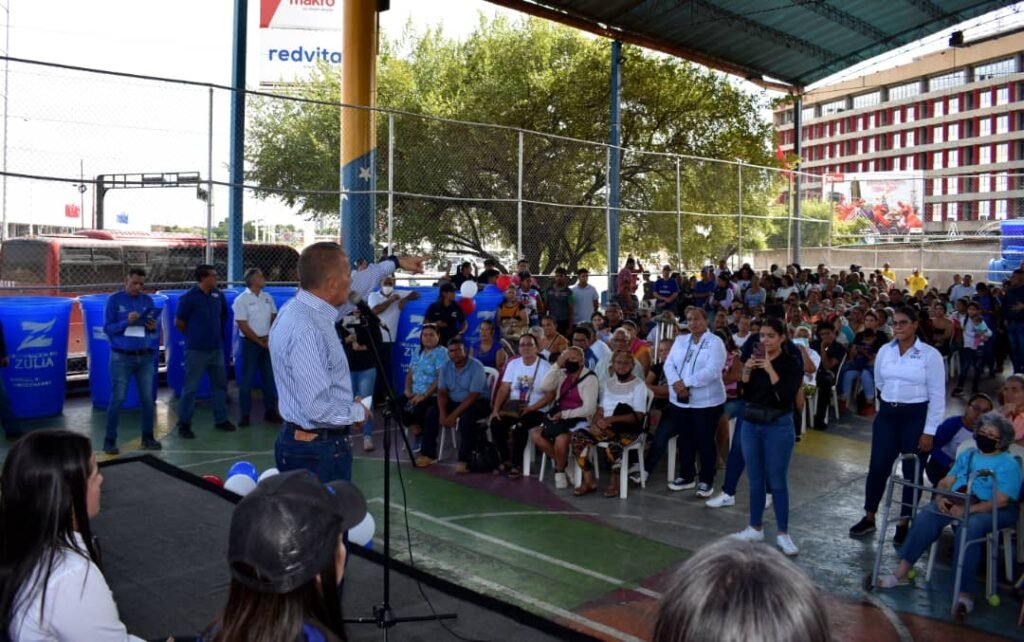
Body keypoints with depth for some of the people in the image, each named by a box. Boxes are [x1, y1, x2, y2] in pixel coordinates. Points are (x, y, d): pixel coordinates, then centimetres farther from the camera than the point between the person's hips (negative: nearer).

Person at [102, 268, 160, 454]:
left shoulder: (148, 300, 7)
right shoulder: (114, 300, -4)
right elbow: (107, 328, -8)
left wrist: (153, 327, -11)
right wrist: (126, 322, -23)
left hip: (145, 357, 4)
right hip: (122, 357, -4)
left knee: (147, 398, 7)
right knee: (117, 399, -1)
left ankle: (147, 437, 19)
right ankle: (110, 440, 9)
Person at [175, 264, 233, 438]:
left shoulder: (218, 295, 3)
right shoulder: (189, 298, -13)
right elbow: (179, 323, -6)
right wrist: (194, 336, 6)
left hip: (216, 348, 6)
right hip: (196, 350, -6)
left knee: (220, 384, 13)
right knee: (191, 388, 1)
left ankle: (221, 420, 26)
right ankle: (184, 424, 11)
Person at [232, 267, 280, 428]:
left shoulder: (268, 298, 6)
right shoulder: (241, 300, -10)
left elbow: (274, 318, 11)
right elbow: (243, 326, -12)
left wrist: (270, 338, -2)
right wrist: (259, 341, -11)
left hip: (267, 342, 5)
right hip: (250, 342, -5)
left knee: (269, 377, 9)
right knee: (247, 379, 1)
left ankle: (270, 411, 19)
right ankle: (245, 414, 9)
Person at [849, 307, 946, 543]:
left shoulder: (930, 354, -10)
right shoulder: (884, 351, 1)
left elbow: (937, 396, -9)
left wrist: (929, 431, -11)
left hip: (916, 417, -3)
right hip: (887, 414, 3)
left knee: (911, 472, 8)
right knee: (877, 467, 4)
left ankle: (904, 524, 21)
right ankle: (869, 518, 18)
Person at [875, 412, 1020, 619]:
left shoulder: (1009, 464, -2)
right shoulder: (967, 455, 18)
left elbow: (1001, 501, -14)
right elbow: (946, 482, 15)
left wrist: (967, 509, -24)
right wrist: (940, 497, -8)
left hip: (993, 510, -5)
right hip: (958, 502, 5)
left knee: (969, 527, -37)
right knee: (926, 515, -23)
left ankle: (965, 594, -36)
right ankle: (901, 572, -26)